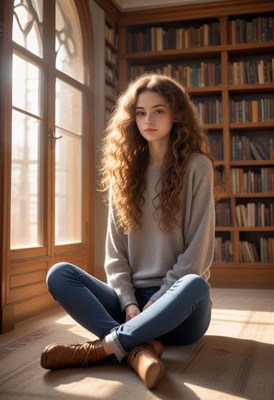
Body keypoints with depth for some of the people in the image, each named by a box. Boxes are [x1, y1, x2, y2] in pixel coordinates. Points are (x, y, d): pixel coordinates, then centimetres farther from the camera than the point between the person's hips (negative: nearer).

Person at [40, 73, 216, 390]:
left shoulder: (196, 167, -2)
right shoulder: (124, 170, 9)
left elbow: (198, 249, -8)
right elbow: (115, 251, 4)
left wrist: (157, 301, -14)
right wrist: (129, 303, -11)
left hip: (178, 307, -3)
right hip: (133, 301, 4)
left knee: (194, 286, -37)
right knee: (59, 274, -18)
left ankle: (105, 345, -30)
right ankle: (138, 348, -33)